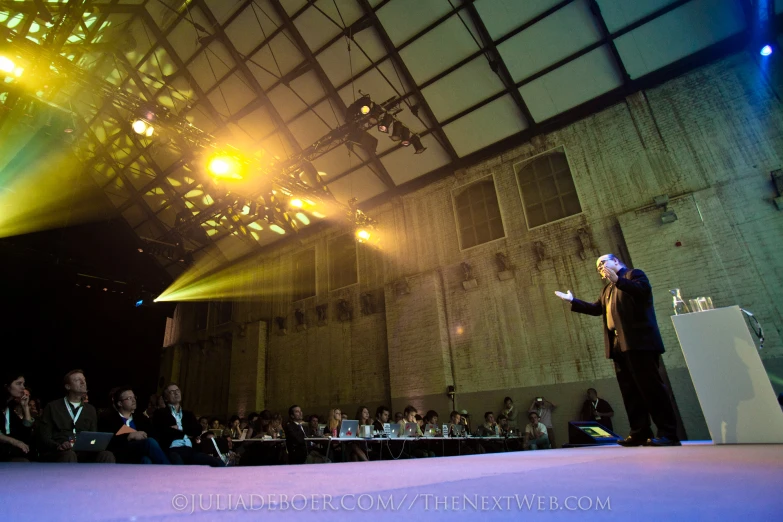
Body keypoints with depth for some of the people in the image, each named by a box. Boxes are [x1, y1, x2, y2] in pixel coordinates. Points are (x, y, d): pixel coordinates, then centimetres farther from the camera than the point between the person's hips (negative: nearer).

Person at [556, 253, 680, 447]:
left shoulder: (634, 274, 5)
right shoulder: (607, 288, 26)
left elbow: (644, 291, -14)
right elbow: (596, 308, 25)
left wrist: (618, 280, -22)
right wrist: (573, 301, 21)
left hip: (639, 342, -8)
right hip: (619, 345, 8)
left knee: (651, 386, -7)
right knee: (630, 390, 6)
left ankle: (668, 433, -1)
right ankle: (640, 432, 10)